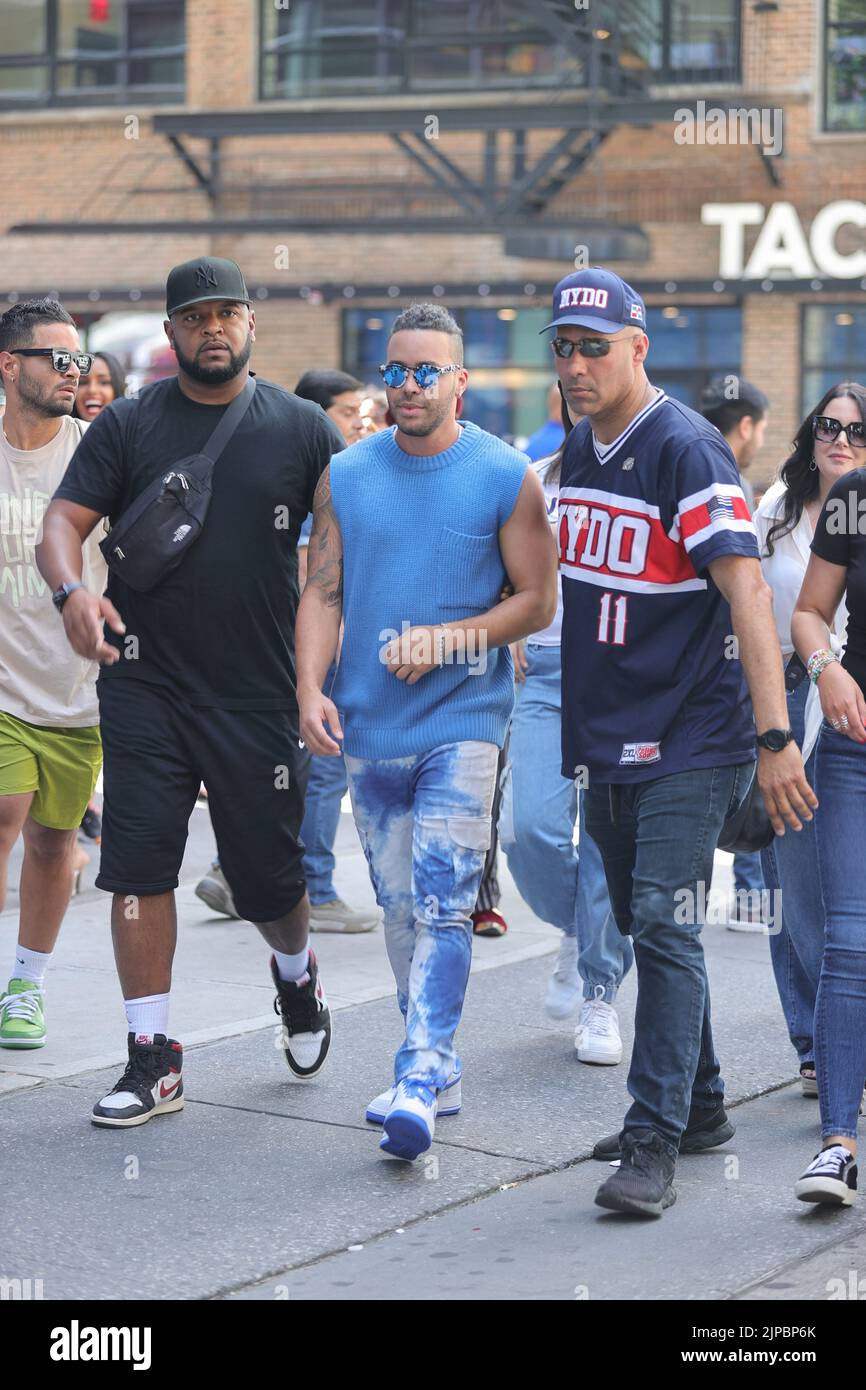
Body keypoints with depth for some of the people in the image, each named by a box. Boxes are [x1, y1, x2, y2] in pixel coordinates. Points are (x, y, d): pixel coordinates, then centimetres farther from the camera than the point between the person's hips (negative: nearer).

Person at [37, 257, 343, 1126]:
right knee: (138, 867, -3)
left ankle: (296, 972, 41)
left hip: (260, 691, 0)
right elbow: (64, 521, -4)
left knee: (268, 875, 7)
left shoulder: (301, 430, 3)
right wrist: (72, 589, -27)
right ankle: (153, 1058, 6)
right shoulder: (127, 427, 3)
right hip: (144, 686, 0)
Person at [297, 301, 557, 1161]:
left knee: (442, 906, -14)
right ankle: (438, 1067, 24)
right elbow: (323, 591, 6)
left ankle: (418, 1080, -18)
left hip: (462, 720, -4)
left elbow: (537, 601, -2)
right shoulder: (344, 477, 6)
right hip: (369, 726, 4)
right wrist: (310, 687, -8)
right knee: (398, 907, 11)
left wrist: (446, 639, -15)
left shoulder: (505, 478, -3)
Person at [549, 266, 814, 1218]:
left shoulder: (686, 450, -15)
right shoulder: (578, 450, 10)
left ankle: (654, 1140, -11)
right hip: (606, 741, 8)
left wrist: (775, 737, -28)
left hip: (688, 742, -8)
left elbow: (746, 591, -22)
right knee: (645, 927, 14)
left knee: (665, 927, -12)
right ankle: (699, 1106, 27)